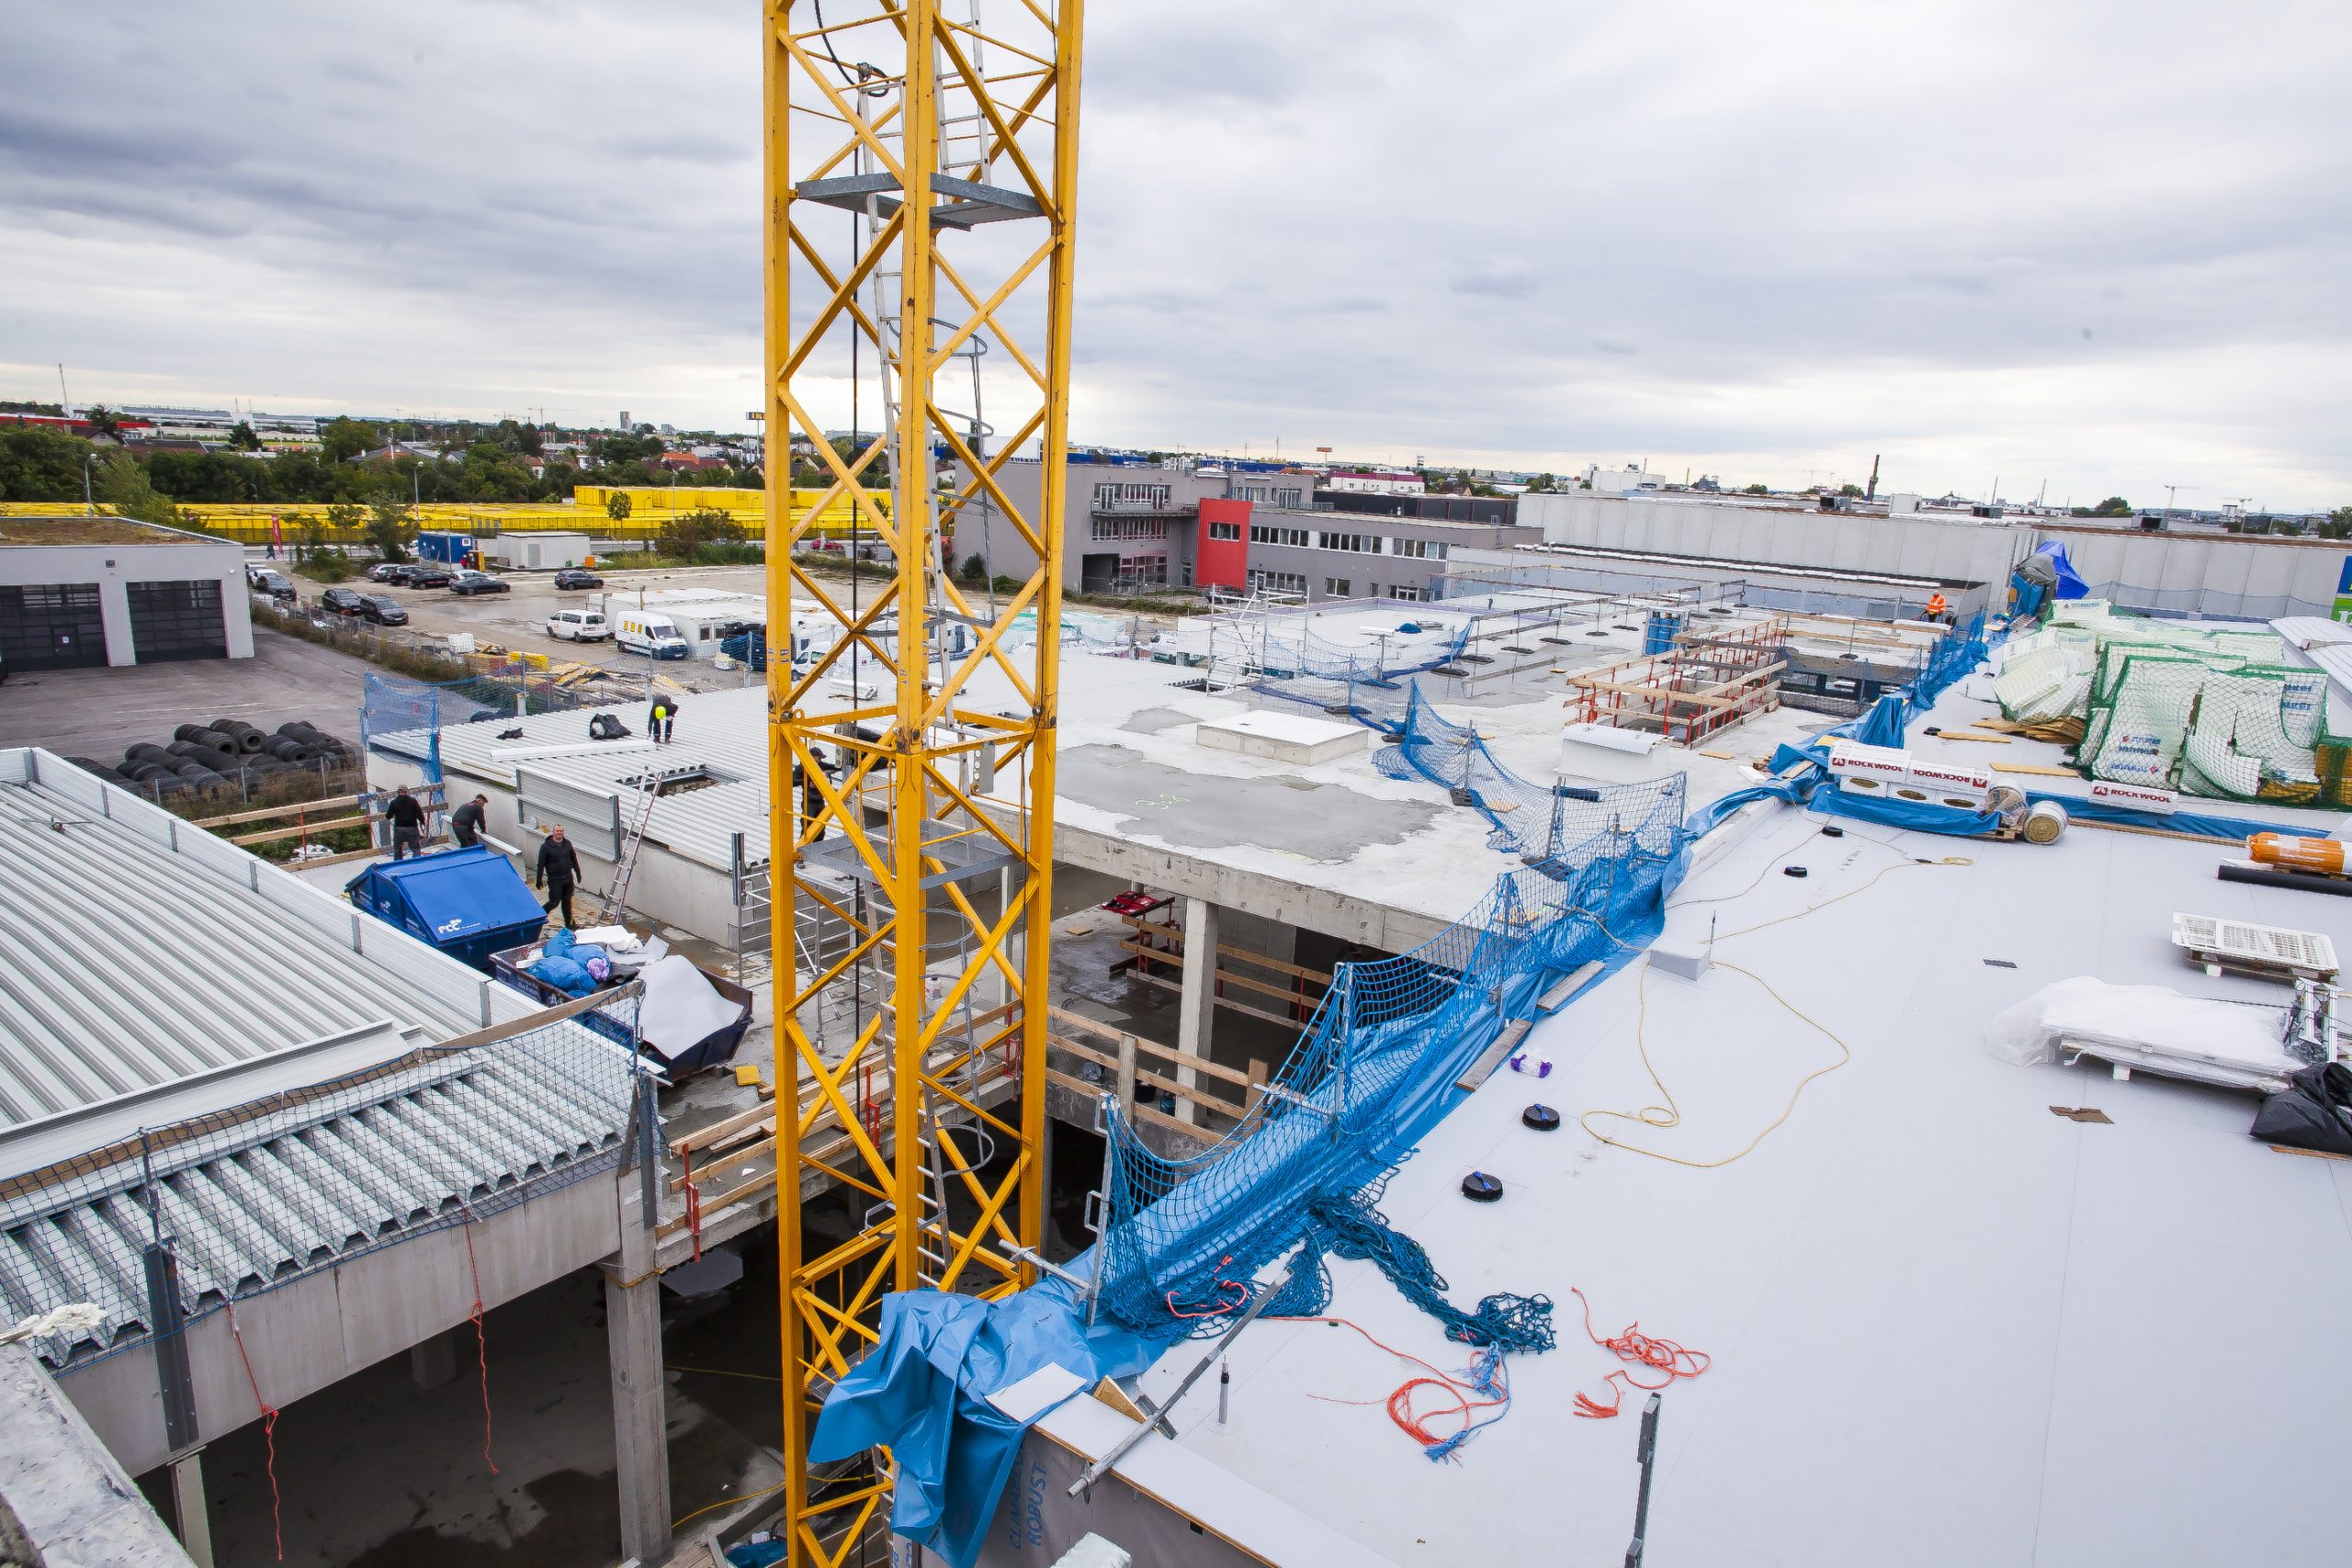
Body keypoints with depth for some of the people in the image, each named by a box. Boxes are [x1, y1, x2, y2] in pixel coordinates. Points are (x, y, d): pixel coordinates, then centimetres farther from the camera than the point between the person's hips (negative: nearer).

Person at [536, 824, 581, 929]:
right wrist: (539, 880, -9)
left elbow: (574, 860, 15)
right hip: (555, 880, -5)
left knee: (567, 902, 12)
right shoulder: (546, 846, -10)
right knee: (554, 902, -4)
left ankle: (569, 924, 21)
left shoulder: (567, 844, 5)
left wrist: (578, 874, 17)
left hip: (568, 878, 5)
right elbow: (541, 864, -9)